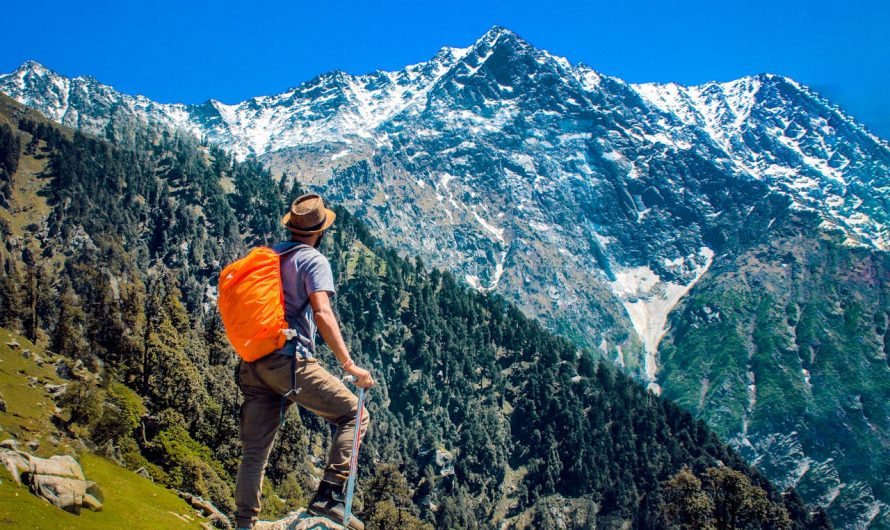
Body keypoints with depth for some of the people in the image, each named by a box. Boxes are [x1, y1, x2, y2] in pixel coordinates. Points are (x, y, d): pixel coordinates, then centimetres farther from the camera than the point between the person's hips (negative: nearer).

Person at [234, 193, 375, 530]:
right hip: (289, 360, -7)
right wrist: (349, 365, -18)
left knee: (254, 452, 10)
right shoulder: (313, 260, -3)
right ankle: (328, 496, -8)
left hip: (254, 363, 7)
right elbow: (322, 313, -17)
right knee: (353, 414, 3)